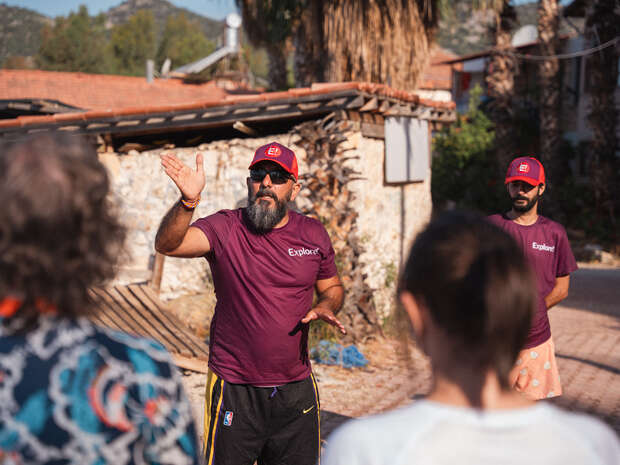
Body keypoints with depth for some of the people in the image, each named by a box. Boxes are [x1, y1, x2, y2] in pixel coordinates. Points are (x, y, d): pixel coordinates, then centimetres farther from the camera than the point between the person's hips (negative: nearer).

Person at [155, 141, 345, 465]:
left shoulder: (314, 235, 3)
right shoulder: (225, 229, -7)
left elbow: (332, 287, 18)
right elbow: (167, 244, -24)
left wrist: (325, 308, -5)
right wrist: (187, 201, -42)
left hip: (296, 389, 3)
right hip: (234, 389, -3)